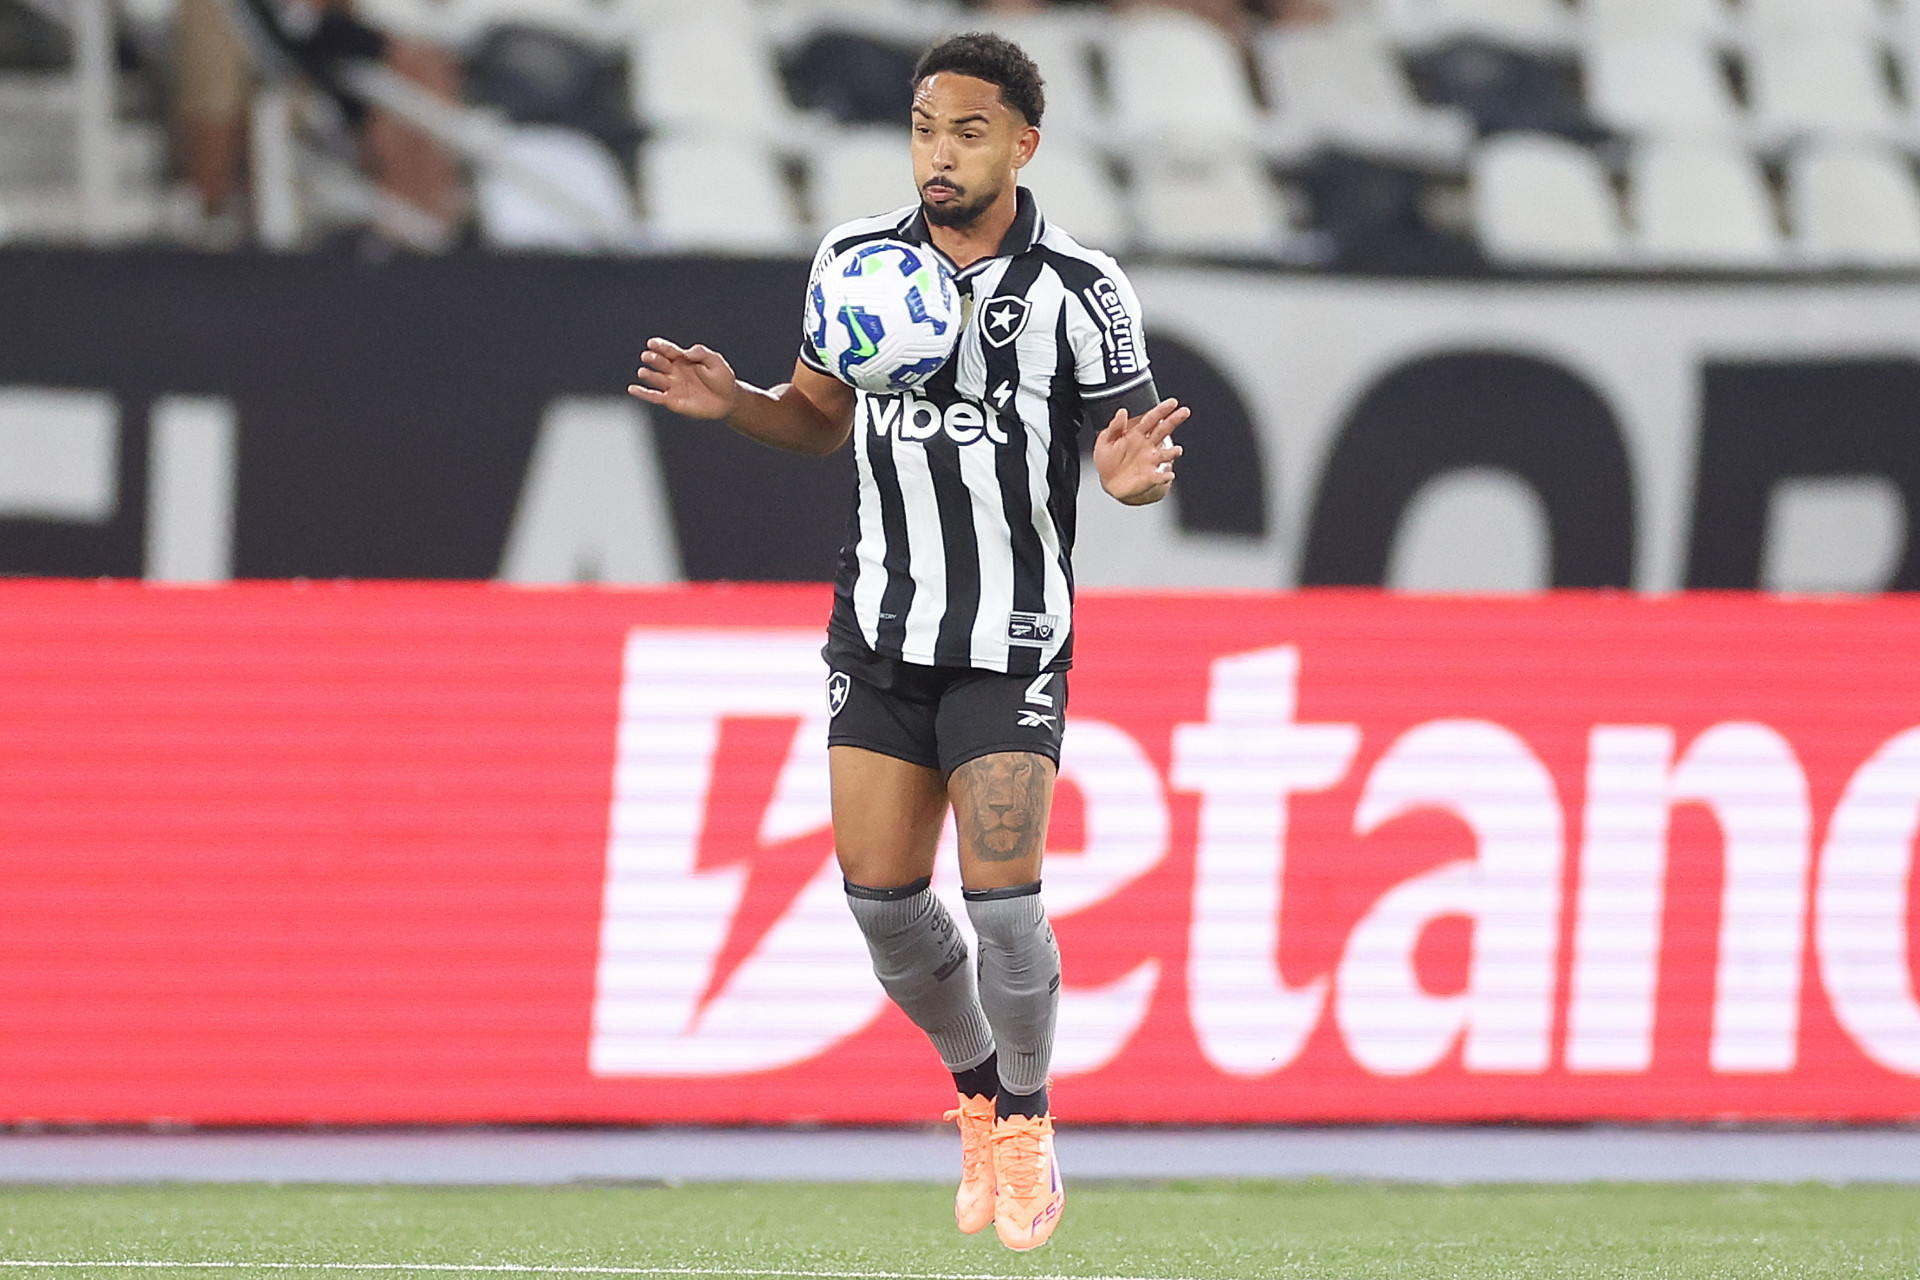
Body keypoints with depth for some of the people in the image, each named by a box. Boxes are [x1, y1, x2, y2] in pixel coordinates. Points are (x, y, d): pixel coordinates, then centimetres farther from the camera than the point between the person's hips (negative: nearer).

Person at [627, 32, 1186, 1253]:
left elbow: (1137, 448, -4)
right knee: (880, 890, 2)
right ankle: (980, 1094, 27)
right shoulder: (857, 258, 0)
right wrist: (730, 401, -6)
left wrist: (1137, 474, -28)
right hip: (882, 629, 4)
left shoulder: (1081, 287, -10)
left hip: (1014, 642, -4)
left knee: (1001, 896, -12)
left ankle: (1027, 1122, 13)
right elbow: (819, 418, 14)